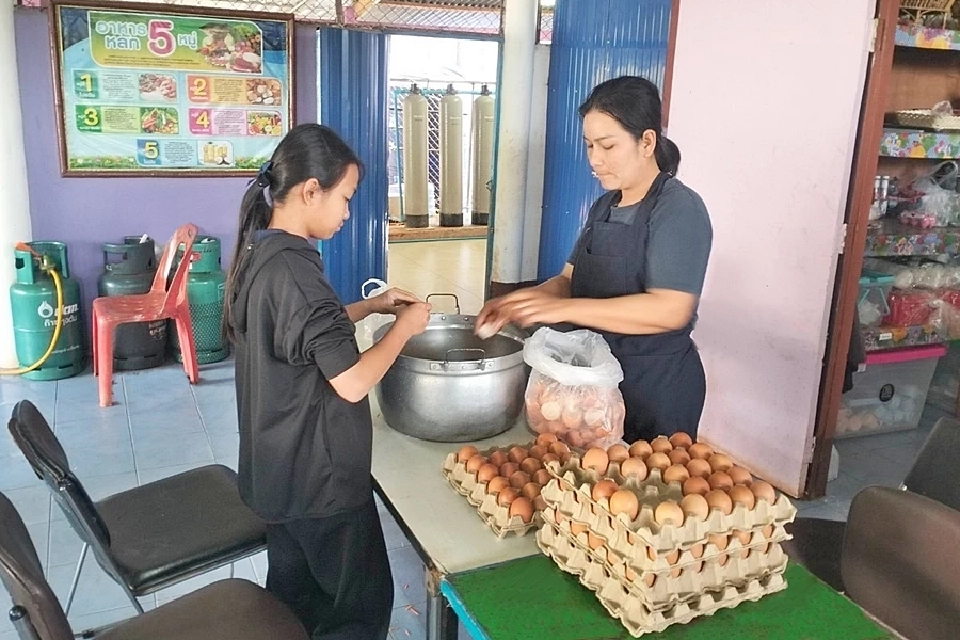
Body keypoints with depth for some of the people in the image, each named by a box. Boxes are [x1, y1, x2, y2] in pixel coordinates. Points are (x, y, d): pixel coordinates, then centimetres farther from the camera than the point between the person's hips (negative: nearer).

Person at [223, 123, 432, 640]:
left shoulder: (258, 252, 3)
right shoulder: (293, 271, -26)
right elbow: (352, 382, -28)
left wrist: (370, 306, 9)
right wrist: (404, 327, -13)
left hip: (280, 469, 9)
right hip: (317, 474, -9)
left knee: (294, 595, 23)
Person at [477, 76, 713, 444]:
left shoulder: (679, 209, -16)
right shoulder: (605, 207, 9)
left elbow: (670, 310, -26)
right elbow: (570, 280, 8)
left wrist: (563, 308, -31)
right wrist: (521, 302, -12)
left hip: (657, 385, -7)